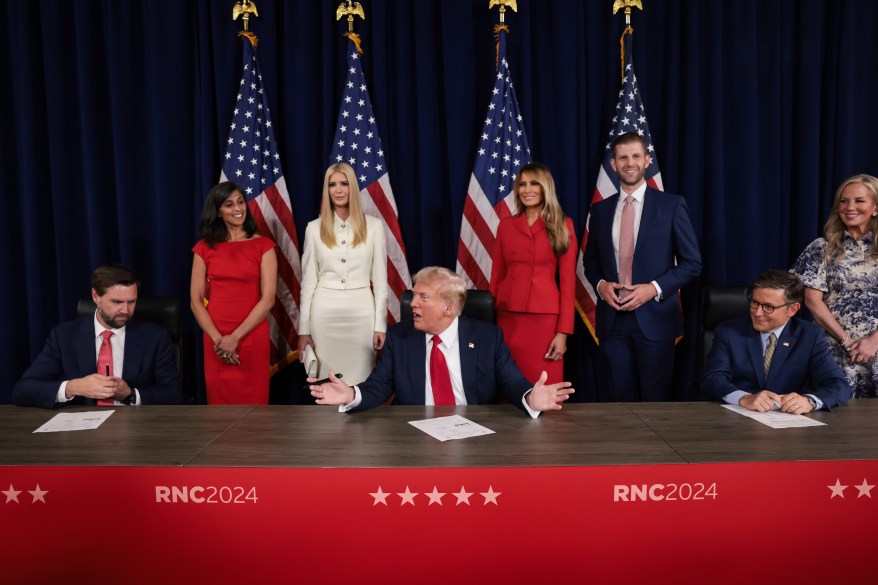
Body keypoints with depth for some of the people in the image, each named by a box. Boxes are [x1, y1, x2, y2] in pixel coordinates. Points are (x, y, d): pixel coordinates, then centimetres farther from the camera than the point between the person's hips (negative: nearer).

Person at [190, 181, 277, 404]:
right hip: (215, 339, 2)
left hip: (252, 336, -2)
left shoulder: (263, 246, 0)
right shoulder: (204, 248, 5)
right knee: (220, 400, 11)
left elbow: (268, 299, -7)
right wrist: (217, 339, -10)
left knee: (252, 399, 6)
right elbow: (195, 300, 2)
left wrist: (235, 337, -13)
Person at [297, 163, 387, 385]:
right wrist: (304, 328, 2)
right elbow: (308, 280, 5)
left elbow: (380, 278, 2)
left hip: (361, 311, 0)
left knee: (360, 376, 4)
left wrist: (381, 324, -2)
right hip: (325, 311, 1)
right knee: (326, 378, 6)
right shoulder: (314, 228, 3)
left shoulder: (373, 225, 1)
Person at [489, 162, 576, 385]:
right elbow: (497, 275, 10)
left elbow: (567, 281, -1)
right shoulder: (506, 225, 9)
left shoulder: (563, 225, 3)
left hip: (545, 317, -2)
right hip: (508, 316, 2)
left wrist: (563, 332, -8)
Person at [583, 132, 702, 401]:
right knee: (621, 398, 9)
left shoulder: (671, 205, -1)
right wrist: (600, 284, -4)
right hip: (612, 318, 3)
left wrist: (654, 288, -13)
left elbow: (692, 262, -1)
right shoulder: (600, 209, 9)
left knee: (655, 399, 5)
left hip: (654, 317, -3)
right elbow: (590, 260, 17)